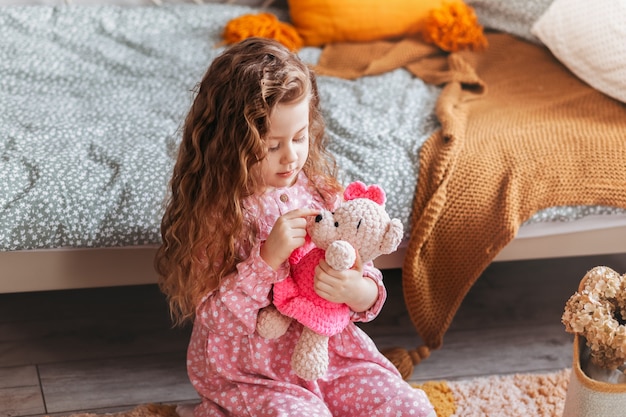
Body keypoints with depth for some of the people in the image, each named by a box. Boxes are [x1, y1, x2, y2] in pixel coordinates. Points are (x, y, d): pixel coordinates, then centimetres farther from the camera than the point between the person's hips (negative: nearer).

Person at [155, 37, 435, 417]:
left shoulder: (320, 190, -2)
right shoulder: (212, 213, -13)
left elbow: (368, 282, 3)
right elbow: (214, 318, -15)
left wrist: (359, 292, -22)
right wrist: (268, 258, -27)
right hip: (248, 370, -4)